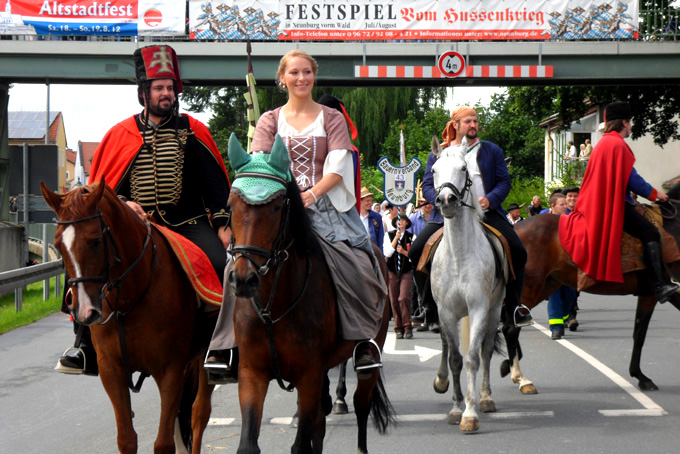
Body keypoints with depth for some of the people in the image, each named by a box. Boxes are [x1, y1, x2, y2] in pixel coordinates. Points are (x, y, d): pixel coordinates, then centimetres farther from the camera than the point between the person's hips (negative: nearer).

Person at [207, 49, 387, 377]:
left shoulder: (332, 119, 11)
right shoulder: (270, 120, 15)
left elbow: (337, 168, -1)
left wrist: (311, 194, -20)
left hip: (325, 206, -1)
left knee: (355, 265, -25)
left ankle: (363, 339, -13)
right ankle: (228, 344, -13)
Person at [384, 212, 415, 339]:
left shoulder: (411, 236, 6)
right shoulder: (389, 235, 6)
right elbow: (387, 253, -6)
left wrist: (403, 252, -13)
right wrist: (396, 238, -12)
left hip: (406, 271, -1)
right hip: (392, 271, 1)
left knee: (404, 298, -16)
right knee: (394, 300, 1)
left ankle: (407, 327, -11)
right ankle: (399, 328, 9)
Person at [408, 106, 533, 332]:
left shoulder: (492, 151, 14)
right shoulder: (437, 155, 12)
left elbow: (504, 181, 7)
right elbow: (427, 185, 6)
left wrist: (489, 199, -13)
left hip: (487, 212, 0)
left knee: (518, 252, -17)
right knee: (417, 250, -19)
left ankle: (513, 307, 1)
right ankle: (428, 306, -3)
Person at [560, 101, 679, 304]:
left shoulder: (602, 143, 19)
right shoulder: (618, 145, -12)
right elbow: (631, 179, -15)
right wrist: (654, 193, -1)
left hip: (598, 204, 11)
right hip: (614, 204, -11)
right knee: (651, 233, -18)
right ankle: (660, 285, -29)